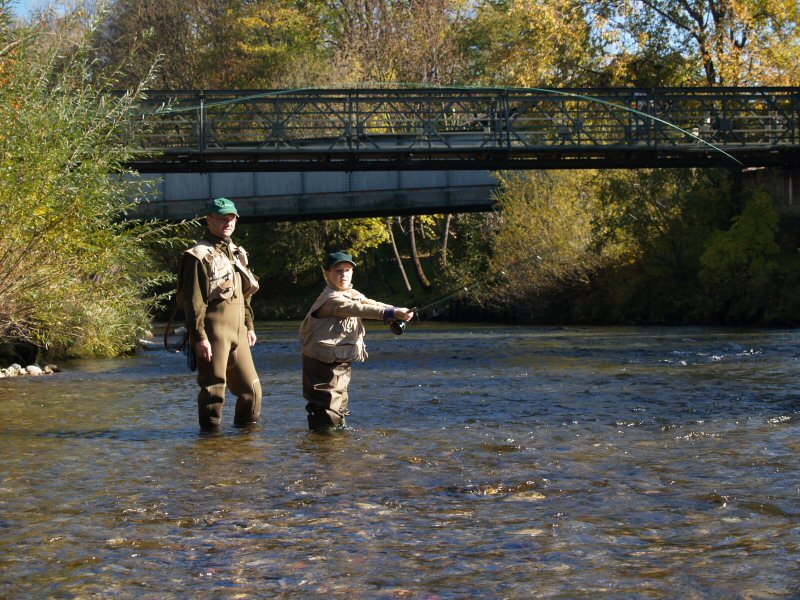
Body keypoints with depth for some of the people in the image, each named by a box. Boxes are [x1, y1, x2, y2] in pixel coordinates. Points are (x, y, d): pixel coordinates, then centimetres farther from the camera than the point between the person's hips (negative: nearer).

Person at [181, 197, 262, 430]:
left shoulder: (237, 253, 18)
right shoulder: (199, 256, -8)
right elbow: (193, 302, -14)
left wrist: (249, 326, 22)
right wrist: (199, 337, -18)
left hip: (237, 333, 8)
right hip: (214, 334, -8)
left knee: (251, 388, 11)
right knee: (213, 389, -2)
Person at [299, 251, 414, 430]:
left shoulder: (353, 294, 12)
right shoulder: (330, 299, -19)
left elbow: (370, 304, 0)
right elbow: (358, 309, -30)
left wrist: (398, 311, -18)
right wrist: (392, 313, -38)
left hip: (343, 360, 9)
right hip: (323, 362, -9)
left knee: (340, 401, 18)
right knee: (327, 406, -11)